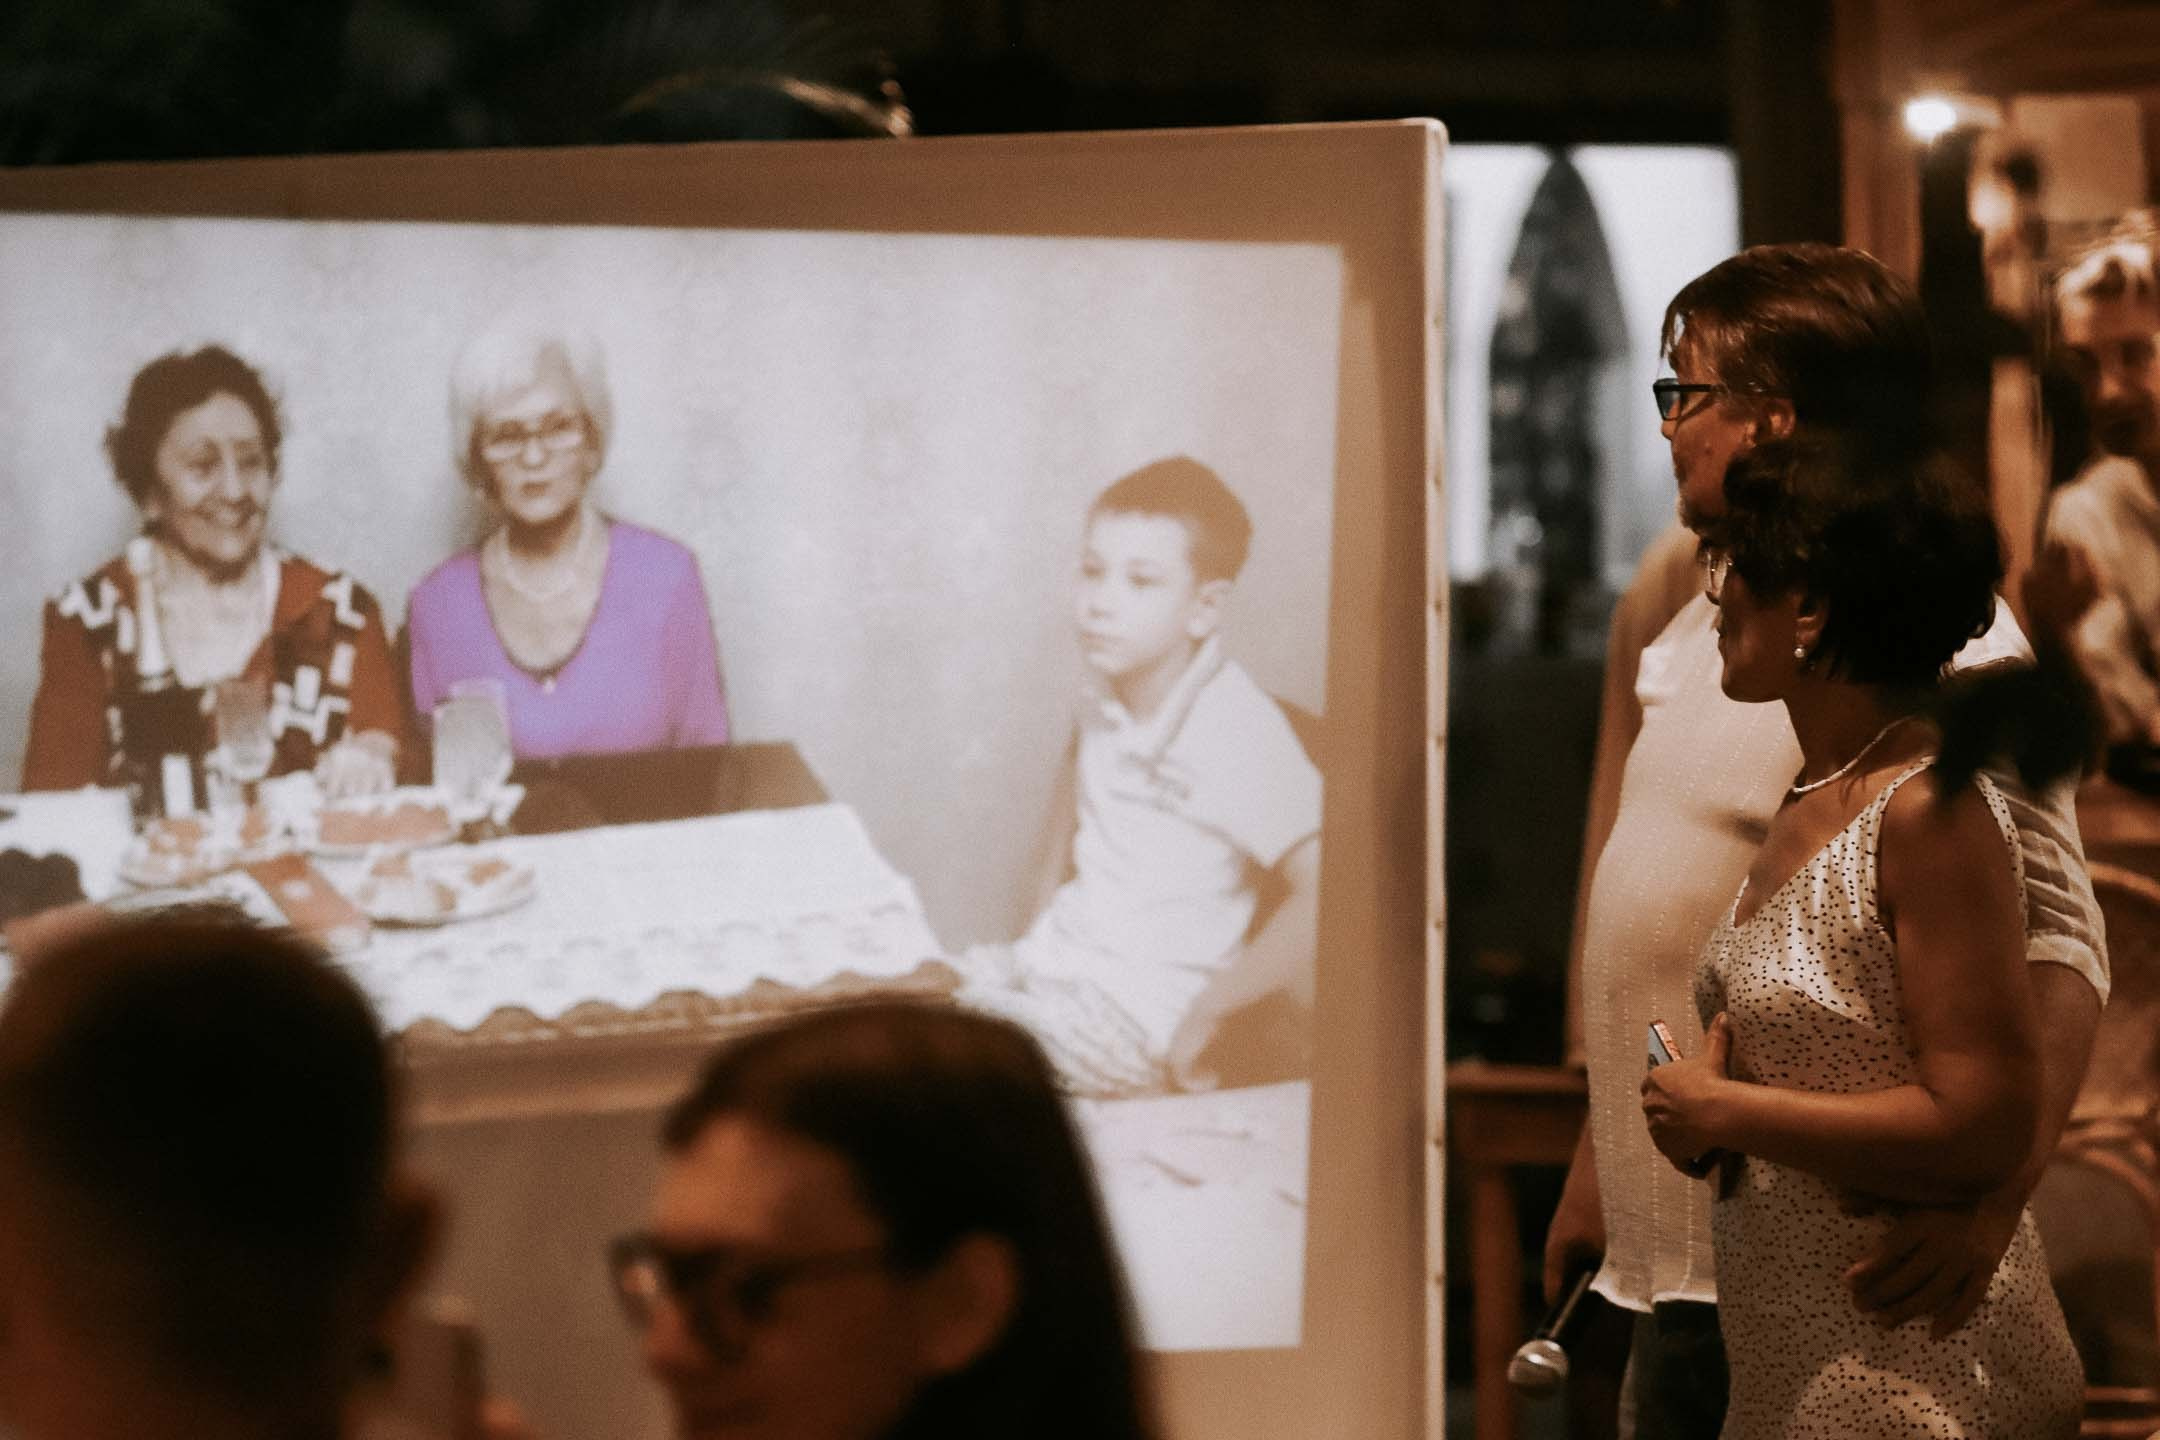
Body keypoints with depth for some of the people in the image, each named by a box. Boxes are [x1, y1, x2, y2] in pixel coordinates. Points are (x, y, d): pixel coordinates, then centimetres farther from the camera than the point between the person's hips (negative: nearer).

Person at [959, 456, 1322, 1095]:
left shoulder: (1237, 729, -21)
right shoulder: (1106, 698, 4)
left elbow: (1326, 893, -28)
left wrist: (1206, 1010, -22)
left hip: (1134, 1013, -8)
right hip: (1058, 961, 8)